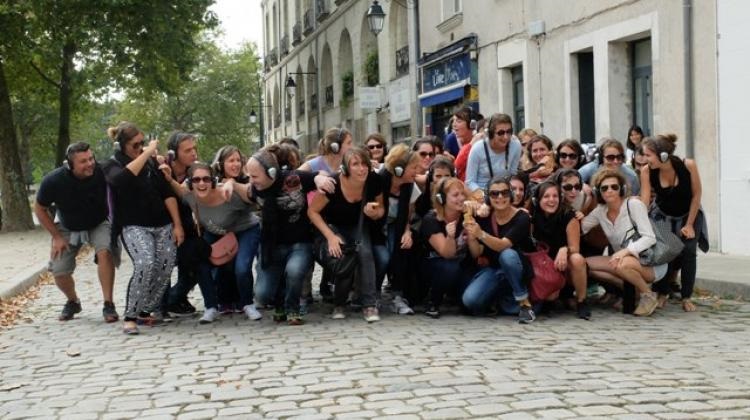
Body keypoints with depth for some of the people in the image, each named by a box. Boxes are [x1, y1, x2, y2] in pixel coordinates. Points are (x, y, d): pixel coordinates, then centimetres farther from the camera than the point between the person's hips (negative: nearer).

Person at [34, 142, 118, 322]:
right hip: (68, 229, 1)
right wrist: (56, 236, -9)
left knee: (104, 252, -30)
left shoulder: (101, 171, -30)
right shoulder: (53, 181, -27)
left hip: (99, 224, -1)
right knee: (58, 271, -5)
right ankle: (73, 301, 28)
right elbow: (39, 209, -9)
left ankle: (108, 305, -21)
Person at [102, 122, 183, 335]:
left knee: (165, 268, -10)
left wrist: (177, 225, 2)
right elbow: (122, 179, -24)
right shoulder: (112, 165, 1)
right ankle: (130, 317, -16)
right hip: (134, 226, -4)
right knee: (145, 264, -26)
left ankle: (146, 311, 6)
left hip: (163, 224, 5)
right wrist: (146, 153, -20)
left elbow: (167, 193, 9)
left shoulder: (152, 161, 11)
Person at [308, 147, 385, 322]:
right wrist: (330, 236, -23)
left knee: (365, 253, -27)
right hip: (333, 226, -2)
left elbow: (381, 209, 0)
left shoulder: (374, 181, -20)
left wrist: (374, 213, -24)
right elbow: (312, 211, -15)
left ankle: (369, 305, -16)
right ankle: (339, 304, -4)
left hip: (358, 226, 2)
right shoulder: (333, 184, -29)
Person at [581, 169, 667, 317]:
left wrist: (625, 251, -33)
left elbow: (649, 238, -20)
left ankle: (648, 295, -9)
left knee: (622, 265, -38)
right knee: (586, 264, -13)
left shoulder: (633, 204, -13)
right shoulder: (600, 211, 4)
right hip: (624, 261, 7)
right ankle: (633, 289, -4)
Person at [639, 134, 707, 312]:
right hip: (662, 216, 1)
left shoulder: (688, 165, -29)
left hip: (689, 215, -1)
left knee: (688, 251, -14)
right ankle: (662, 293, 9)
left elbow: (696, 195, -16)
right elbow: (644, 201, -24)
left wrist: (689, 225, -13)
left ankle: (686, 297, 1)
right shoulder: (647, 171, -24)